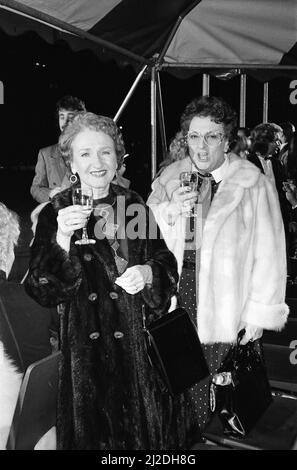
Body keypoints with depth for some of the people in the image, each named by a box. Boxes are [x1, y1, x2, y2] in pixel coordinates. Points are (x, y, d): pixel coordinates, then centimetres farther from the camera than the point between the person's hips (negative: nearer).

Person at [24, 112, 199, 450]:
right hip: (86, 347, -2)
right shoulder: (56, 213, -7)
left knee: (148, 423, 17)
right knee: (98, 429, 13)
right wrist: (62, 240, -30)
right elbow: (41, 292, -14)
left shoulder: (135, 205, 2)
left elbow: (166, 262, 8)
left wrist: (147, 273, -14)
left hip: (141, 338, 3)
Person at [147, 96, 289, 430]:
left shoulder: (254, 185, -6)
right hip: (176, 293, 3)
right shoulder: (171, 178, 6)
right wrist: (170, 210, -13)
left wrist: (260, 314, -5)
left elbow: (268, 255, -5)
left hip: (222, 307, -3)